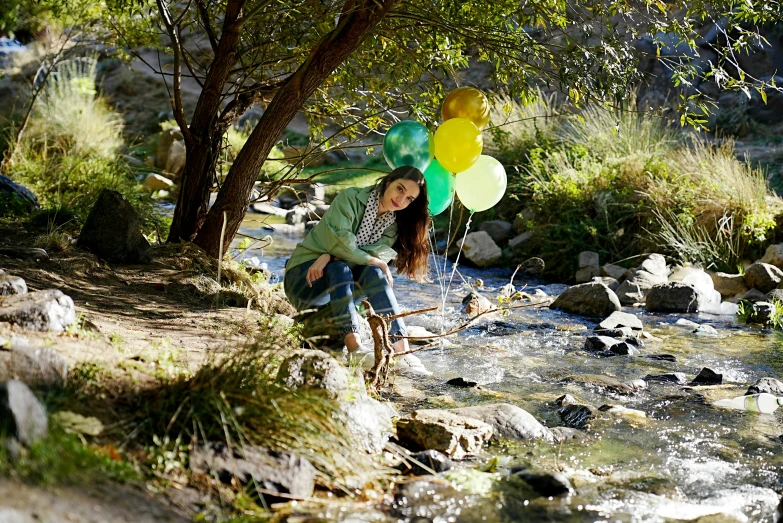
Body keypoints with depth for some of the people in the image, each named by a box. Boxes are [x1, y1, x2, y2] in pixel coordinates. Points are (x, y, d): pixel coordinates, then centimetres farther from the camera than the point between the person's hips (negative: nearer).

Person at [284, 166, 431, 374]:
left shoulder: (393, 226, 3)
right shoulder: (350, 198, -12)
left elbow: (380, 253, -17)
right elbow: (339, 239, -28)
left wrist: (331, 256, -30)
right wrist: (374, 261, -22)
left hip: (337, 288, 5)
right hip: (302, 277, -4)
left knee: (373, 273, -26)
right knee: (339, 269, -36)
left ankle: (402, 351, -37)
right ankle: (355, 350, -52)